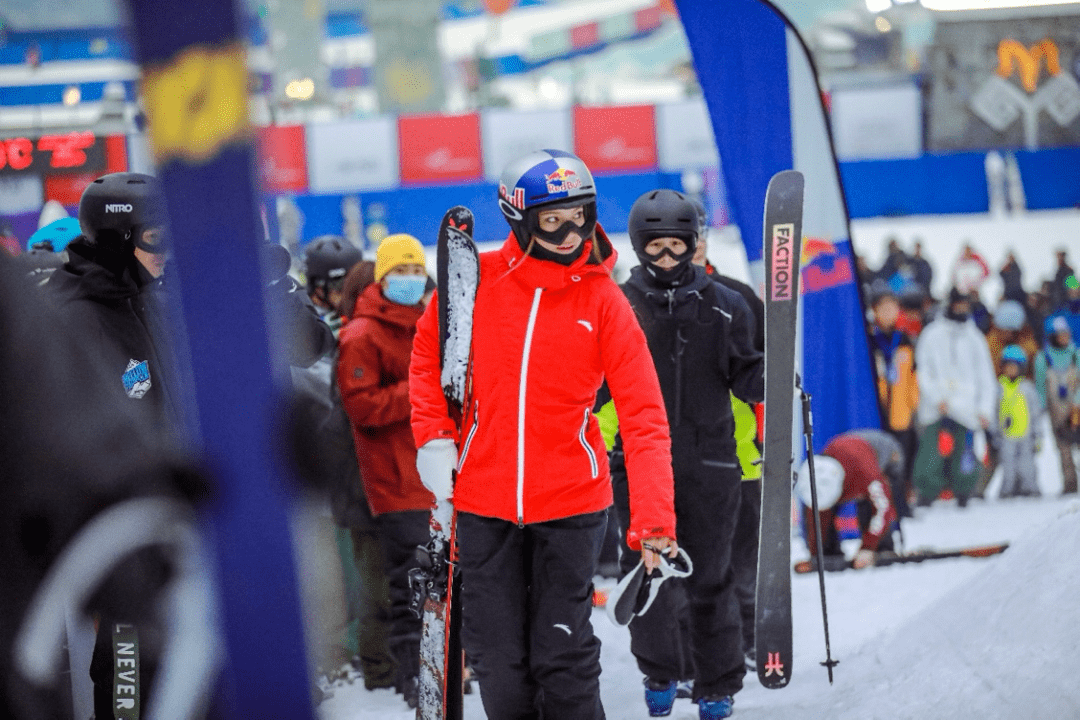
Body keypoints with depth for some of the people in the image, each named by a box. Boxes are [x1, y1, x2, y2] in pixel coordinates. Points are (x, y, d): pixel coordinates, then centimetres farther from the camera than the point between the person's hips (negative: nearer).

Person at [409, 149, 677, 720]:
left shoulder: (603, 300, -6)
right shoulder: (475, 280, -3)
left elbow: (643, 416, -9)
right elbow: (428, 351, 14)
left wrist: (653, 521, -18)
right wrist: (433, 435, 0)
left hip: (571, 502, -1)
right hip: (482, 501, 1)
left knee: (563, 657, 1)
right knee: (499, 662, 8)